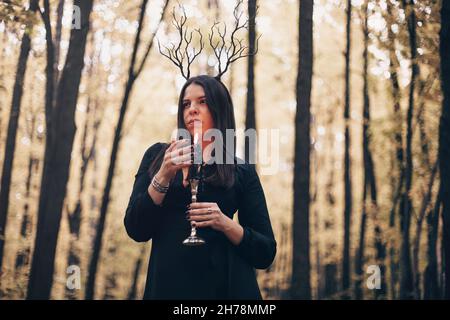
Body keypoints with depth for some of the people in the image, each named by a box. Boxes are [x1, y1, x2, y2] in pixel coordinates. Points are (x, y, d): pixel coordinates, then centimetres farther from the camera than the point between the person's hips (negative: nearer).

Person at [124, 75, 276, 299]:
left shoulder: (243, 171, 6)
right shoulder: (158, 156, 8)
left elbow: (266, 253, 3)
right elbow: (136, 231, -1)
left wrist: (225, 223, -14)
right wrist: (164, 175, -12)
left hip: (226, 286, 0)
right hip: (168, 283, 0)